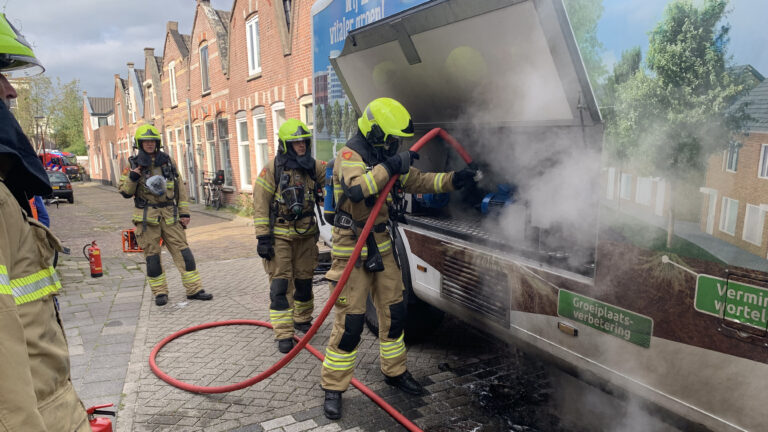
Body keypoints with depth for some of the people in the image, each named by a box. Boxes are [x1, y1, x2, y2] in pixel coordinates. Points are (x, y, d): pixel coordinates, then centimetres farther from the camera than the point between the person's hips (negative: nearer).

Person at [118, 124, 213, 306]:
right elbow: (125, 192, 4)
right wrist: (132, 178, -15)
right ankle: (160, 292, 15)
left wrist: (184, 212, 6)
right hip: (146, 217, -2)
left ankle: (194, 289, 4)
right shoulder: (134, 164, 4)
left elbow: (180, 188, 11)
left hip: (170, 215, 2)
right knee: (152, 255, 3)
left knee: (182, 251, -1)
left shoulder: (168, 161, 10)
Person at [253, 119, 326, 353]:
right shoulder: (273, 168, -9)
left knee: (304, 280, 14)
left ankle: (302, 319, 35)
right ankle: (284, 334, 0)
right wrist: (263, 236, -15)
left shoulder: (313, 167, 5)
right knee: (281, 283, -5)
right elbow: (260, 203, -11)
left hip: (306, 234, 5)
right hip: (279, 235, -4)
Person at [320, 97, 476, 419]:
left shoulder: (385, 158, 10)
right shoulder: (349, 156, -15)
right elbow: (356, 188, -35)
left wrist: (453, 180, 1)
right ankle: (333, 388, 12)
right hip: (352, 250, -8)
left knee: (394, 313, 14)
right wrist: (389, 167, -36)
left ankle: (395, 372, 33)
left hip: (382, 248, 8)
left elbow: (418, 181, 12)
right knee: (349, 322, -4)